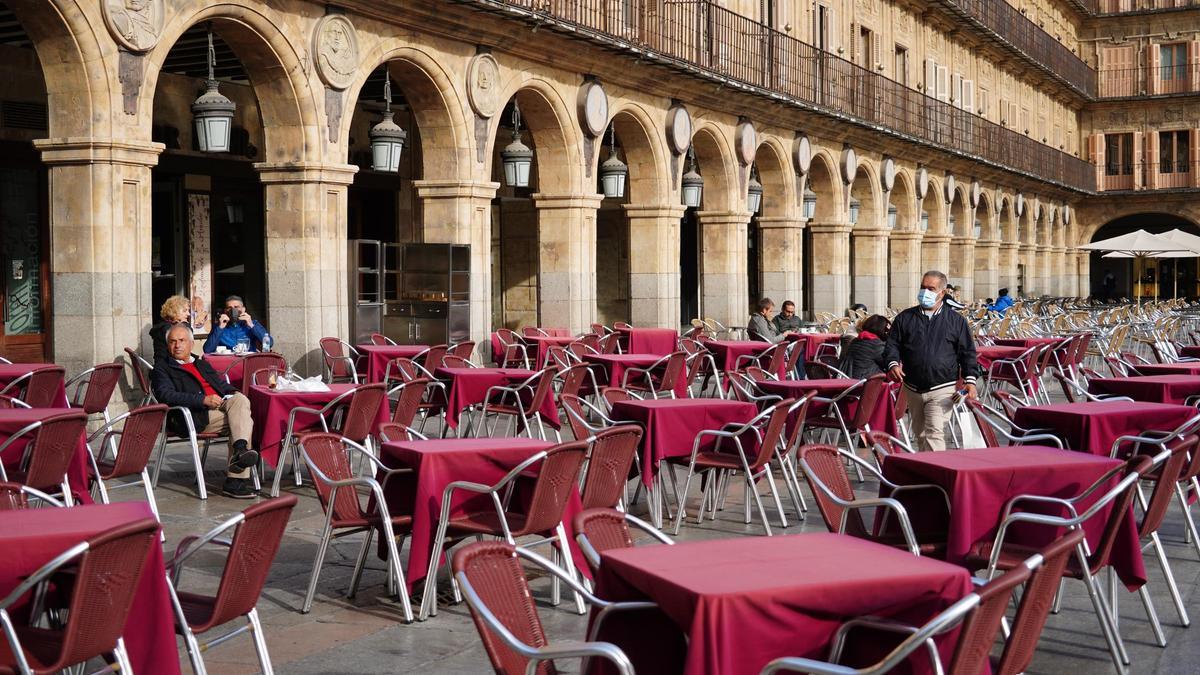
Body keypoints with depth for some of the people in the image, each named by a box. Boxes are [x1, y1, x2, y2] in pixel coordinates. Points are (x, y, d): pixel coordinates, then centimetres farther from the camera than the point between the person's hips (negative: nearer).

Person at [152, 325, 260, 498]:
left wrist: (233, 393, 6)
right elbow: (166, 396, -6)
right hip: (195, 416, -6)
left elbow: (222, 385, 33)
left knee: (240, 400, -29)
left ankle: (240, 450, -43)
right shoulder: (162, 368, 12)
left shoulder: (202, 364, 34)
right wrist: (203, 400, -18)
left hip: (221, 404, 6)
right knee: (244, 420, -27)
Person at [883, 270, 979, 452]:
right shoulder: (905, 318, 7)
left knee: (934, 433, -16)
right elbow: (891, 345, 7)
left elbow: (968, 353, 3)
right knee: (920, 433, 16)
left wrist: (970, 380, -8)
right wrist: (893, 364, -13)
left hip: (942, 390, -4)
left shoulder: (956, 320, 3)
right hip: (913, 389, 4)